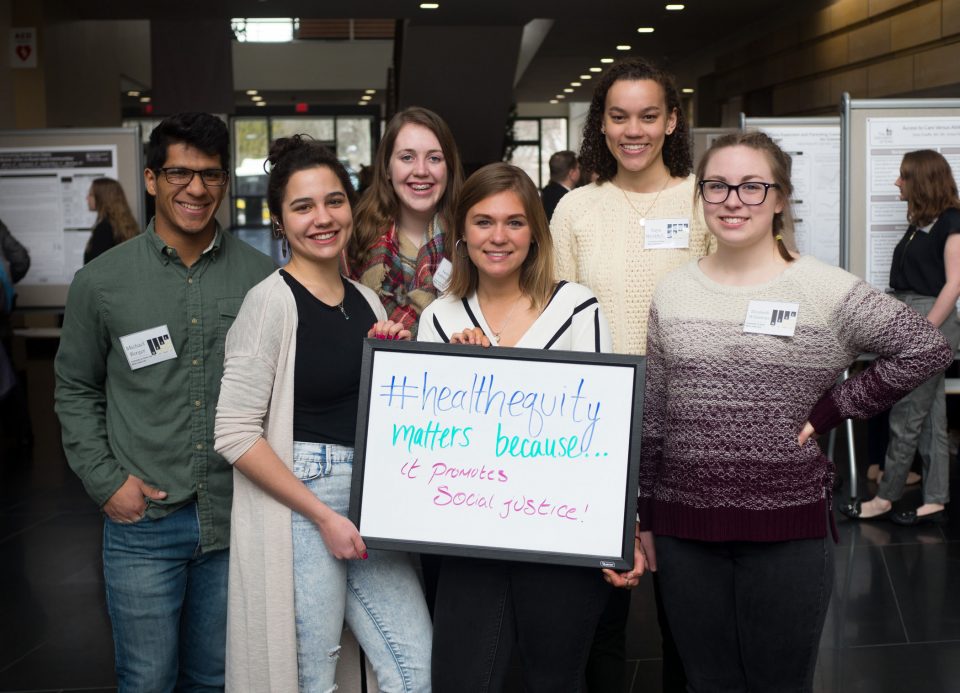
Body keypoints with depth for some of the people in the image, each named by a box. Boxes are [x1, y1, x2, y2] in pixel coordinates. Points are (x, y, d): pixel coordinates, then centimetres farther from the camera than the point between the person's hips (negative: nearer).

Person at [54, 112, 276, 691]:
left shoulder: (261, 276, 0)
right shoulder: (101, 282, -1)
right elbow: (76, 389, 8)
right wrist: (106, 481, -2)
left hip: (234, 519, 1)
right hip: (143, 521, -1)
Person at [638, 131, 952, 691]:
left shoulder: (827, 291, -6)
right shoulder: (672, 293, 5)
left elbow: (929, 348, -7)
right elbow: (651, 417, 10)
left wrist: (826, 411, -8)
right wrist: (645, 517, 11)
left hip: (787, 529, -3)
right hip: (684, 526, 3)